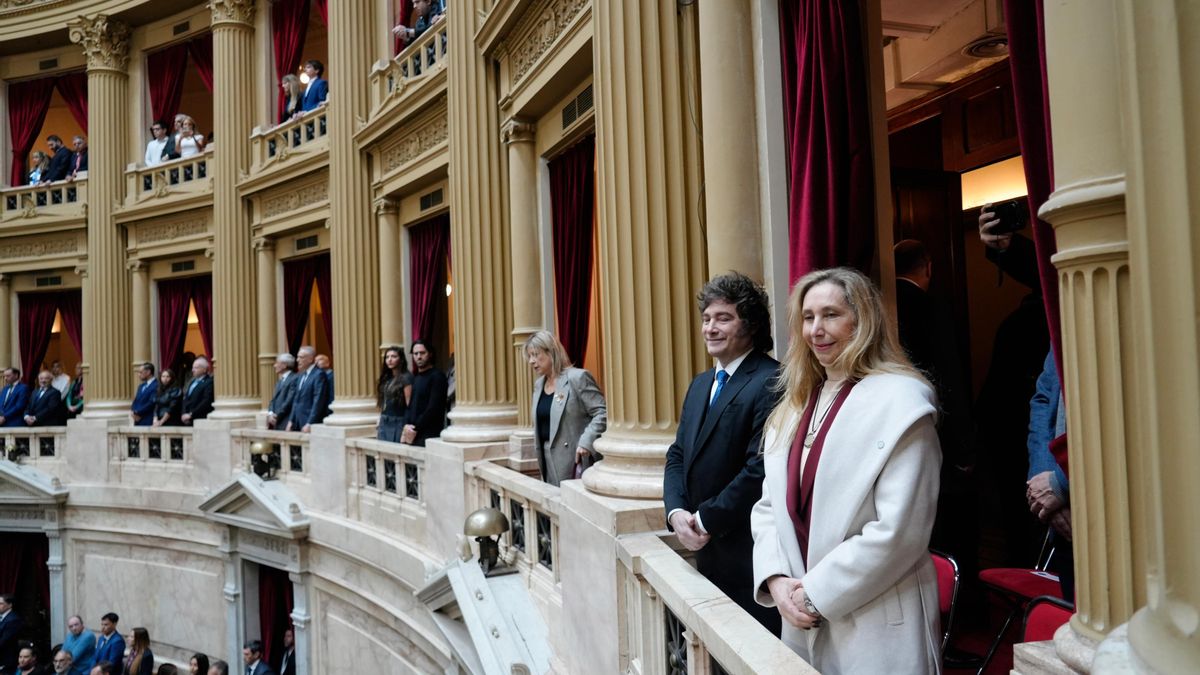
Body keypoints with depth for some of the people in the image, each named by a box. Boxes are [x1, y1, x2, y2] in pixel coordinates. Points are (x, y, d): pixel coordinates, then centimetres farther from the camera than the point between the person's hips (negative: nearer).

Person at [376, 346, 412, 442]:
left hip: (398, 423, -7)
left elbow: (409, 405, -12)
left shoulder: (406, 378, -8)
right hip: (384, 423, 7)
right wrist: (378, 426, 15)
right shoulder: (385, 378, 13)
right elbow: (382, 403, 17)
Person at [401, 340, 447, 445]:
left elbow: (433, 408, -13)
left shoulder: (437, 376, -5)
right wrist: (406, 425, -1)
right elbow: (410, 405, 16)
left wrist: (415, 429, -11)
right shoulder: (415, 377, 18)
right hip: (413, 435, 7)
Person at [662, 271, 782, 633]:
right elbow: (678, 456, 14)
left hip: (749, 553, -8)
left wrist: (706, 520, -13)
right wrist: (677, 512, -3)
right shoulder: (700, 385, 14)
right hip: (707, 552, 8)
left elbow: (760, 468, -21)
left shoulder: (771, 383, -15)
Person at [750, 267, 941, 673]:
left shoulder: (900, 401, -12)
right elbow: (770, 505, 9)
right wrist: (777, 579, -7)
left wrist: (817, 593, -15)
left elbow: (899, 529, -18)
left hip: (874, 629, -6)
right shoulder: (793, 407, 10)